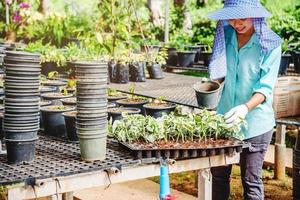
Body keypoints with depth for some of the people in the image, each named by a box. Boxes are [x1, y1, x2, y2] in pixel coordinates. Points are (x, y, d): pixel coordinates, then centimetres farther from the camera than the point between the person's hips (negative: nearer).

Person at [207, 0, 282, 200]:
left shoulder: (270, 44, -8)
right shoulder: (226, 36, 5)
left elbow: (265, 88, -14)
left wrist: (246, 108, -31)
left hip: (255, 122, -4)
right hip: (225, 117, 5)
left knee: (251, 181, 1)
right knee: (218, 175, 11)